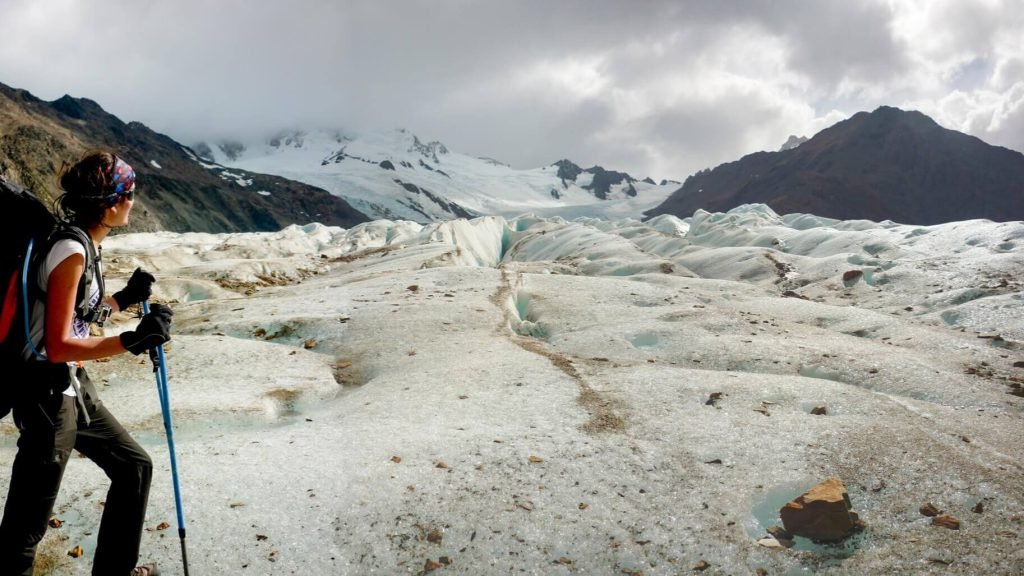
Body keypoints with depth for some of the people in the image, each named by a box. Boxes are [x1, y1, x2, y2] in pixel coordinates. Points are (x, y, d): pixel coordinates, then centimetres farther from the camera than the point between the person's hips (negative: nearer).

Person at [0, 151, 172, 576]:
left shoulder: (85, 244, 7)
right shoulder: (71, 250, -21)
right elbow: (58, 346, -24)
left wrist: (124, 299, 8)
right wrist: (132, 341, -30)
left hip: (73, 387, 10)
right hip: (47, 394, -10)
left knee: (134, 466, 20)